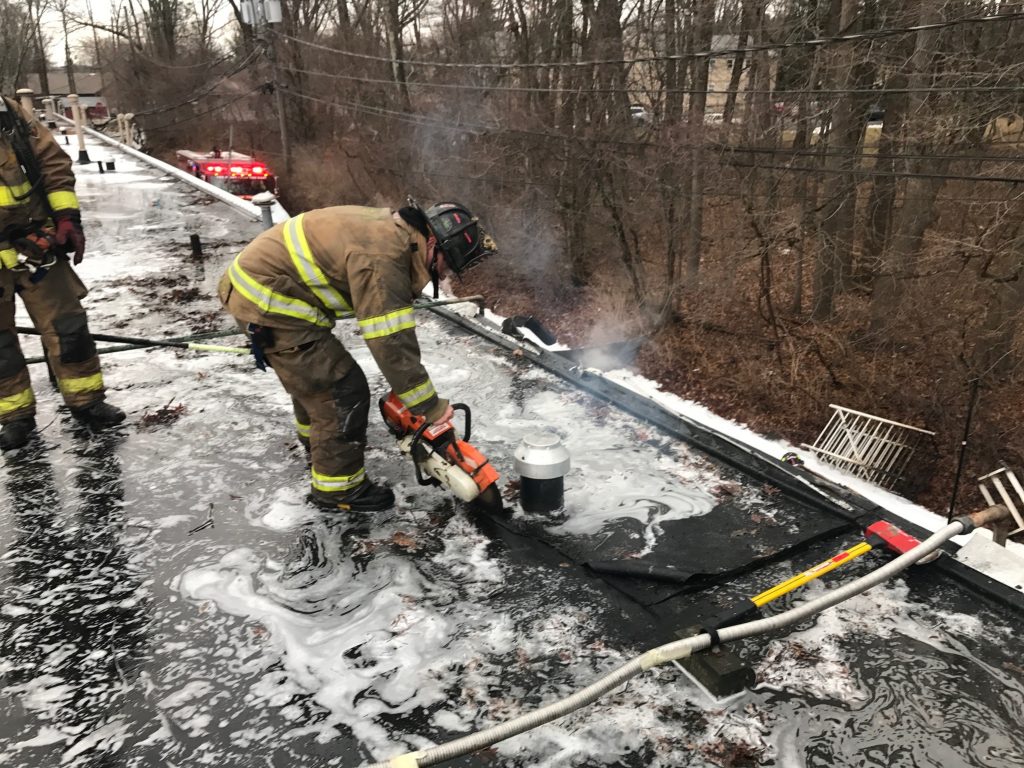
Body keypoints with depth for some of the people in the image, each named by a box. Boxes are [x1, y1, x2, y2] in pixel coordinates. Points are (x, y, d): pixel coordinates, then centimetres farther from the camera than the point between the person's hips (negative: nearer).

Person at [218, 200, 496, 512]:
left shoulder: (394, 230, 4)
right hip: (266, 300, -10)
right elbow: (390, 343, -26)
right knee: (342, 390, -6)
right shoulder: (381, 257, -26)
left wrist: (411, 390, 16)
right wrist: (429, 406, -16)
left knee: (314, 369, 30)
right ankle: (337, 487, 11)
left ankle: (314, 435, 56)